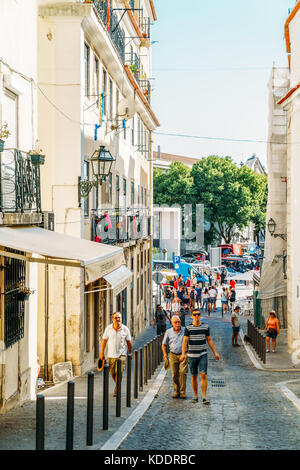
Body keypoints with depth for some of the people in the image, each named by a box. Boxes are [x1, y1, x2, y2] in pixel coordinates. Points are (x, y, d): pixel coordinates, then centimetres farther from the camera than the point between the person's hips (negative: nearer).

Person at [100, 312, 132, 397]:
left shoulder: (125, 329, -4)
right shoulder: (108, 328, -1)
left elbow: (129, 342, 5)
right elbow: (104, 340, 4)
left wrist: (130, 353, 8)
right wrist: (102, 353, 2)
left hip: (121, 354, -2)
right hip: (111, 354, 2)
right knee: (112, 372, 10)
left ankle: (116, 390, -6)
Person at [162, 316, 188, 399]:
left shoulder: (185, 331, 1)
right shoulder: (168, 332, 4)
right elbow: (164, 344, 11)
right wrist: (164, 353, -3)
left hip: (183, 355, -2)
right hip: (173, 355, 2)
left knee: (182, 372, -13)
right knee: (175, 374, 2)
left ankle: (183, 392, -7)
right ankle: (176, 392, 15)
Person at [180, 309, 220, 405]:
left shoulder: (205, 327, 2)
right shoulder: (188, 328, -4)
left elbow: (209, 340, 9)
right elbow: (185, 341, -10)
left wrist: (215, 353, 7)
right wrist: (183, 354, -23)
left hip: (203, 355, 0)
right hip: (192, 355, 0)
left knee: (203, 375, -11)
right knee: (194, 376, 9)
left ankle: (204, 398, -11)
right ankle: (195, 396, 22)